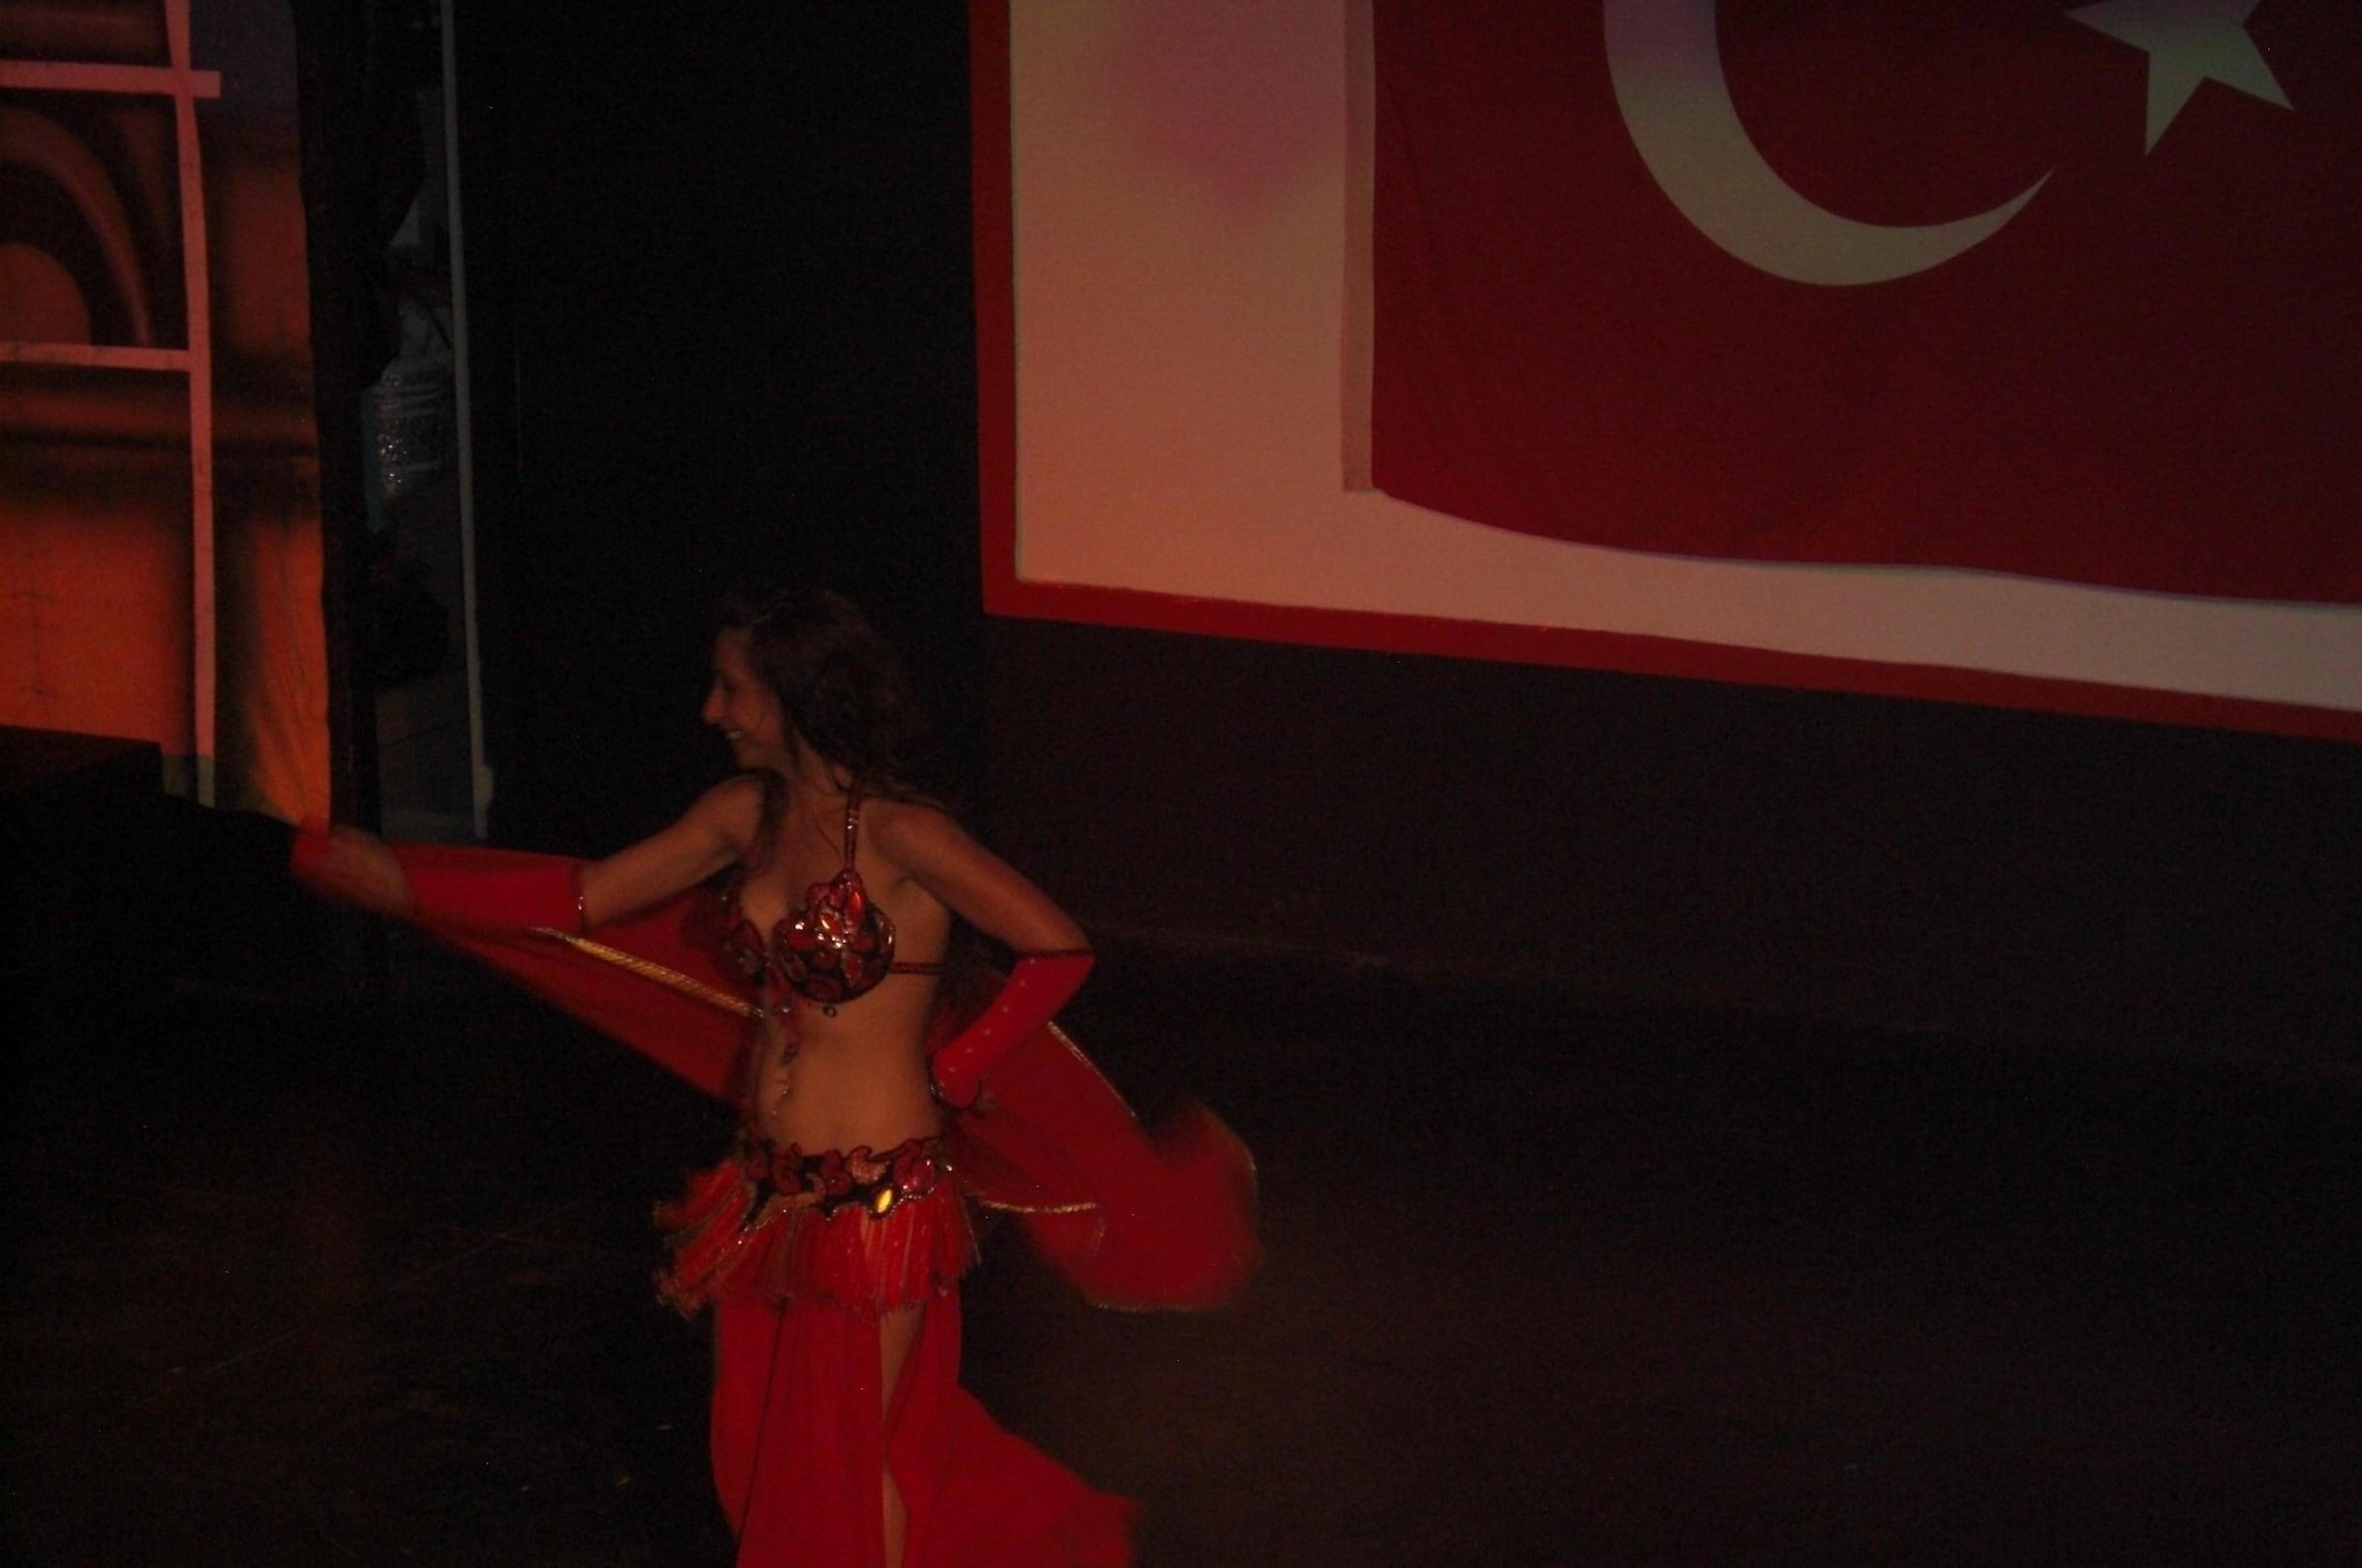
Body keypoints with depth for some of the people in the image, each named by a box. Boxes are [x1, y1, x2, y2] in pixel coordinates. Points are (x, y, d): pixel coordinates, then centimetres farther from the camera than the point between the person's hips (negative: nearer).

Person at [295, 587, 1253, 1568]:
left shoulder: (895, 833, -17)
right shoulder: (749, 813, 4)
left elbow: (1058, 951, -18)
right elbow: (581, 902, 7)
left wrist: (951, 1071, -12)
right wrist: (382, 876, 3)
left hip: (875, 1201, -8)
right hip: (770, 1189, 8)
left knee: (849, 1459, 6)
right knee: (761, 1453, 16)